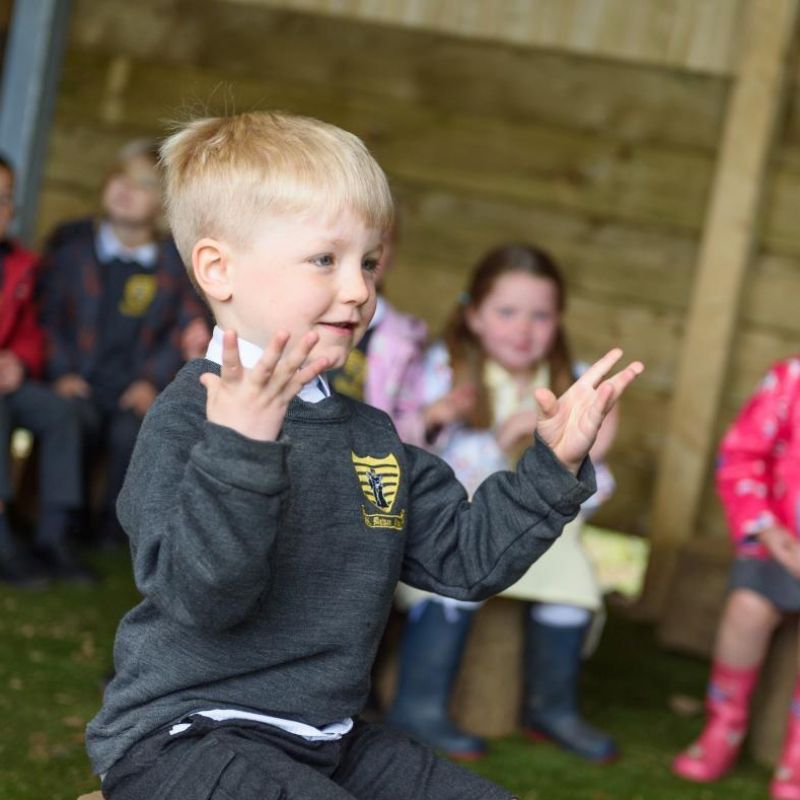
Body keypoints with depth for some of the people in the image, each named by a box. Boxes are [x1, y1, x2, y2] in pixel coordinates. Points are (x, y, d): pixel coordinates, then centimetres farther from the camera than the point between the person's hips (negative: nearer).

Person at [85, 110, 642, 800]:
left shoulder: (370, 435, 11)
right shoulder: (187, 418, -15)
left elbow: (464, 557, 12)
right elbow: (199, 593, -27)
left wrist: (553, 466, 3)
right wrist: (237, 449, -38)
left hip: (327, 739, 8)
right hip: (181, 737, -7)